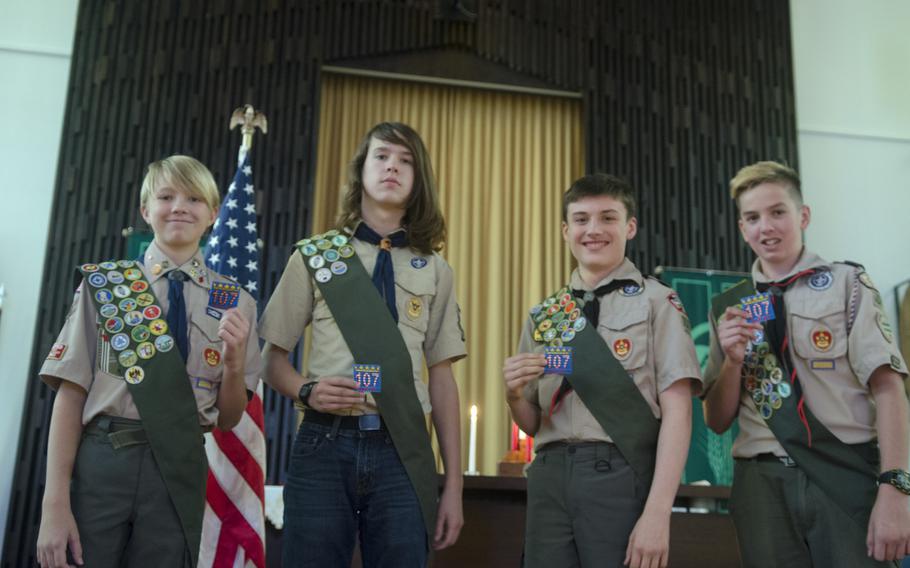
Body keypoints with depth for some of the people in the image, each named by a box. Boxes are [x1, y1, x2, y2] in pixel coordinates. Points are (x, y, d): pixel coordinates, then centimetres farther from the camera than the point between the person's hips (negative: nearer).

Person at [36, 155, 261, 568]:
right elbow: (71, 393, -1)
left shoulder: (234, 303, 6)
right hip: (99, 461, -1)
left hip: (179, 471, 1)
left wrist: (234, 361, -11)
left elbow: (228, 420, 9)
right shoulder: (103, 283, 4)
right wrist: (55, 503, -7)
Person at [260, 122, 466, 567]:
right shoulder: (314, 255, 8)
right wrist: (307, 391, -14)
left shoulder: (435, 271, 12)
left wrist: (453, 486, 5)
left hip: (403, 452, 1)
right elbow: (272, 358, 9)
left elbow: (441, 377, 9)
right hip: (326, 445, -1)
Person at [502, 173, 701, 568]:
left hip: (622, 475, -4)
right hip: (550, 476, 4)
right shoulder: (543, 315, 14)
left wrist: (657, 513, -16)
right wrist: (515, 395, -5)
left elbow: (677, 410, -8)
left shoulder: (656, 302, 0)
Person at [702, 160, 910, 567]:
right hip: (763, 483, 2)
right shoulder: (728, 308, 11)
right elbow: (717, 422, 12)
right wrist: (733, 360, -6)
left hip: (847, 476, -2)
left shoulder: (847, 285, 4)